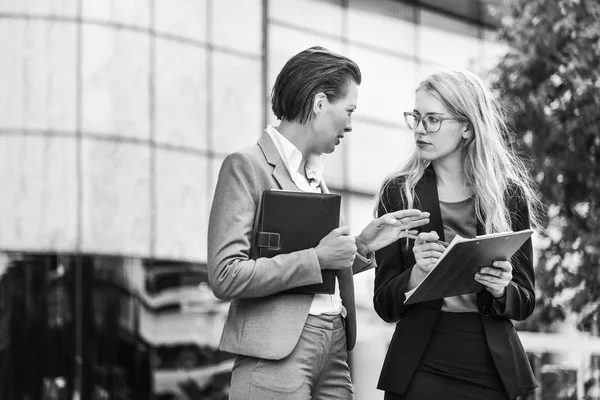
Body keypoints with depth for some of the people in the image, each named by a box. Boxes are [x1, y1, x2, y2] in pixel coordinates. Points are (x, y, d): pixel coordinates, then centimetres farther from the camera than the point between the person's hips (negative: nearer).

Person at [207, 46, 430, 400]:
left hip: (335, 347, 7)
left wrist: (362, 246, 5)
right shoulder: (247, 166, -8)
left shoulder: (317, 173, 16)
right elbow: (225, 277, -16)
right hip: (277, 353, -7)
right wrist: (317, 258, -16)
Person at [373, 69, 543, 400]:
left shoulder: (510, 196, 2)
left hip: (493, 371, 1)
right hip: (418, 369, -1)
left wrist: (501, 290, -14)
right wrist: (417, 274, -19)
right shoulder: (397, 193, 0)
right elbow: (385, 305, 0)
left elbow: (525, 302, 6)